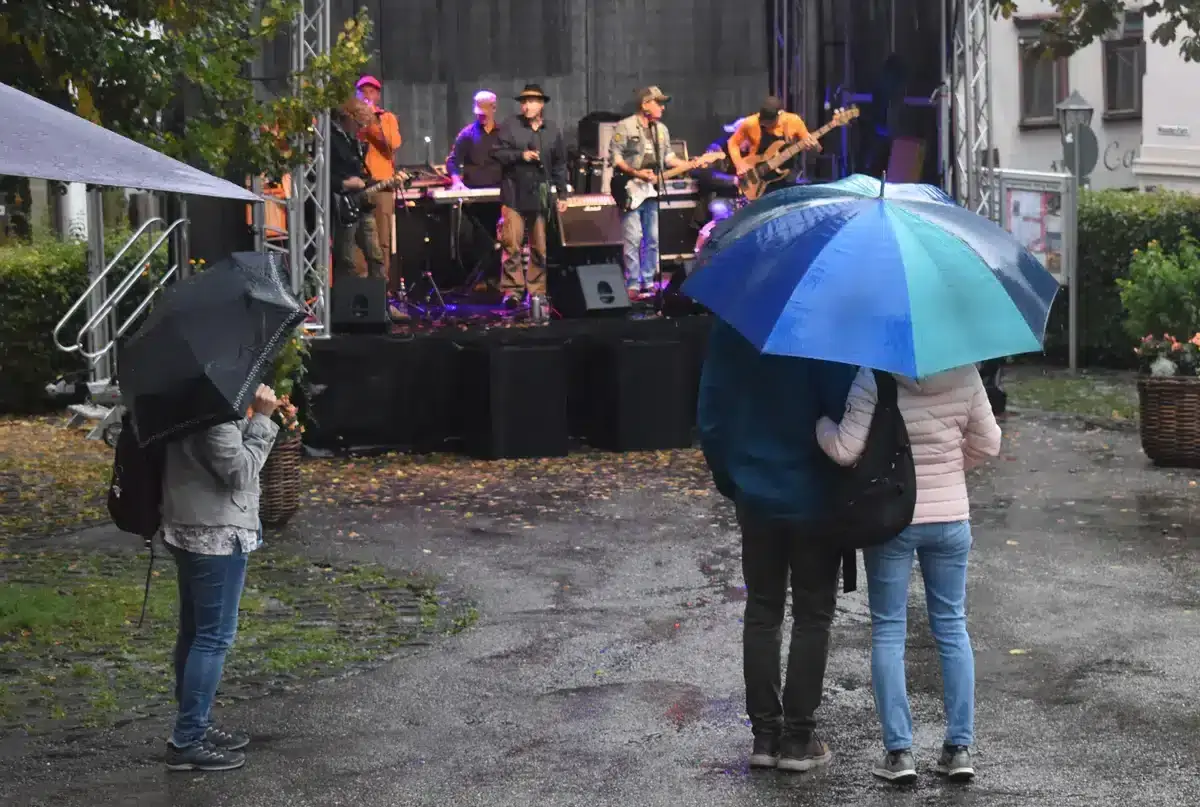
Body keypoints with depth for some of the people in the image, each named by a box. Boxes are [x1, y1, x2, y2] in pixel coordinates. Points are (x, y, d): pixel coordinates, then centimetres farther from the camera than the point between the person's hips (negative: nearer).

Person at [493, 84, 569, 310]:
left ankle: (537, 291, 14)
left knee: (540, 248, 7)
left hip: (541, 196, 3)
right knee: (512, 245, -8)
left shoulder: (553, 130, 10)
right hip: (514, 196, -3)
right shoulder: (510, 126, 2)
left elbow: (559, 165, 13)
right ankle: (512, 291, -5)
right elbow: (498, 153, -3)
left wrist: (562, 194, 10)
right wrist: (521, 155, -16)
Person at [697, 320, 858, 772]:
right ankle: (798, 736, 11)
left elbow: (710, 416, 0)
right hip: (814, 496, -3)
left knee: (762, 612, 14)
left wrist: (729, 479, 13)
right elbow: (846, 412, -17)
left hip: (754, 493, 3)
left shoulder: (729, 325, -5)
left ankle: (765, 733, 16)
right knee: (813, 616, 9)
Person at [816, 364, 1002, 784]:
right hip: (951, 517, 3)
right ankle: (960, 746, 11)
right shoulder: (964, 375, -5)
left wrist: (820, 421, 3)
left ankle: (898, 750, 4)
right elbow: (988, 442, 4)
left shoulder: (874, 379, -17)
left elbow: (845, 450, -17)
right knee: (952, 627, 12)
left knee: (888, 631, 7)